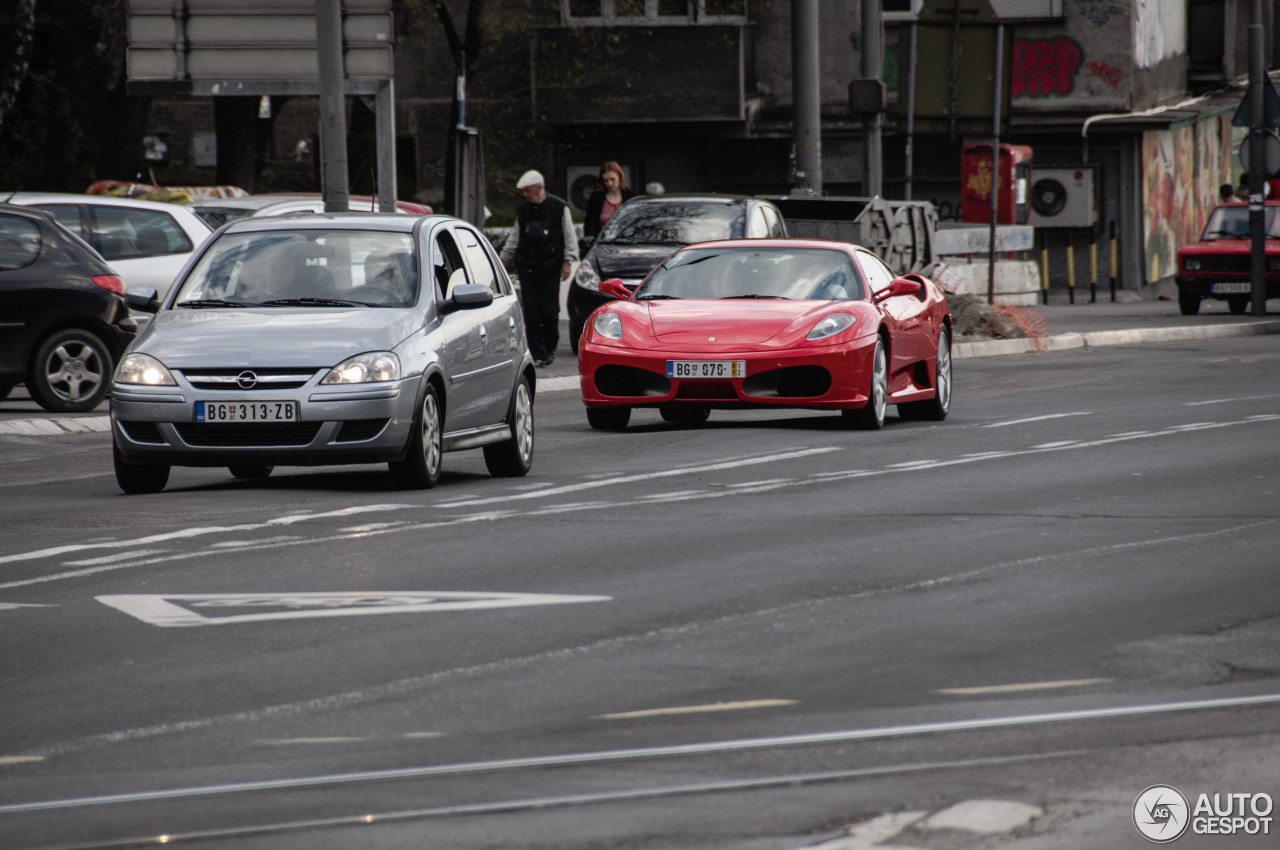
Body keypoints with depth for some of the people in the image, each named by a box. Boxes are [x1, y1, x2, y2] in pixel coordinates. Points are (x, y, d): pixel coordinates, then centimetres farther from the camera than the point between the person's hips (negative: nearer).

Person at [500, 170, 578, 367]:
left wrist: (568, 261, -4)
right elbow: (514, 238, 22)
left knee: (549, 311, -5)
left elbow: (570, 236, 3)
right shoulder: (522, 210, 12)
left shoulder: (559, 207, 0)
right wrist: (504, 260, 20)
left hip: (550, 268, -3)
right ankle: (537, 354, 0)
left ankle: (550, 350, 13)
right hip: (526, 267, 3)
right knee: (531, 313, -3)